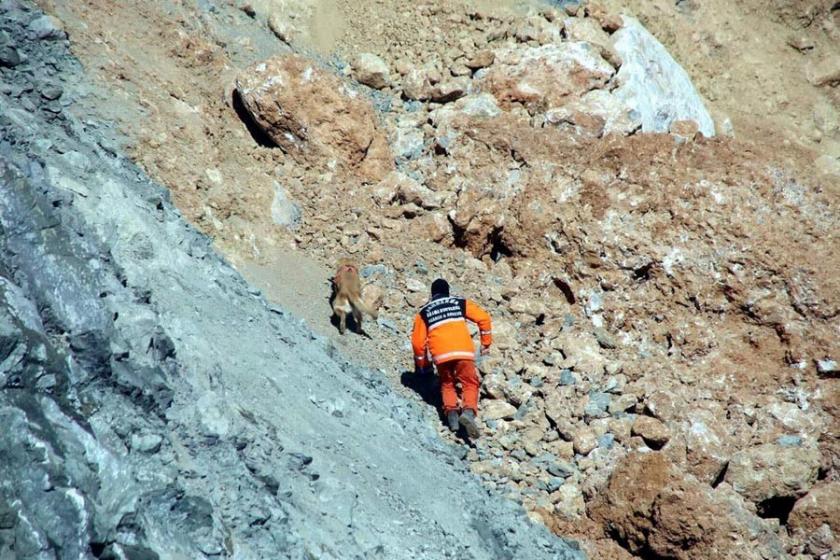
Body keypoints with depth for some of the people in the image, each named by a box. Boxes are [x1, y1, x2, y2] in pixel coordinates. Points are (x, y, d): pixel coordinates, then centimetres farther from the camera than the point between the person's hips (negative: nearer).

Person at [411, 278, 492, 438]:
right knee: (470, 383, 10)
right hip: (464, 351, -1)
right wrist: (486, 343, 20)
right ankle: (468, 411, -17)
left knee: (447, 385, 21)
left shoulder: (423, 312, 19)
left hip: (441, 355, 1)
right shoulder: (461, 303, 19)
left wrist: (422, 364, 26)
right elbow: (483, 318, 11)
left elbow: (417, 341, 13)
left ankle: (451, 411, -5)